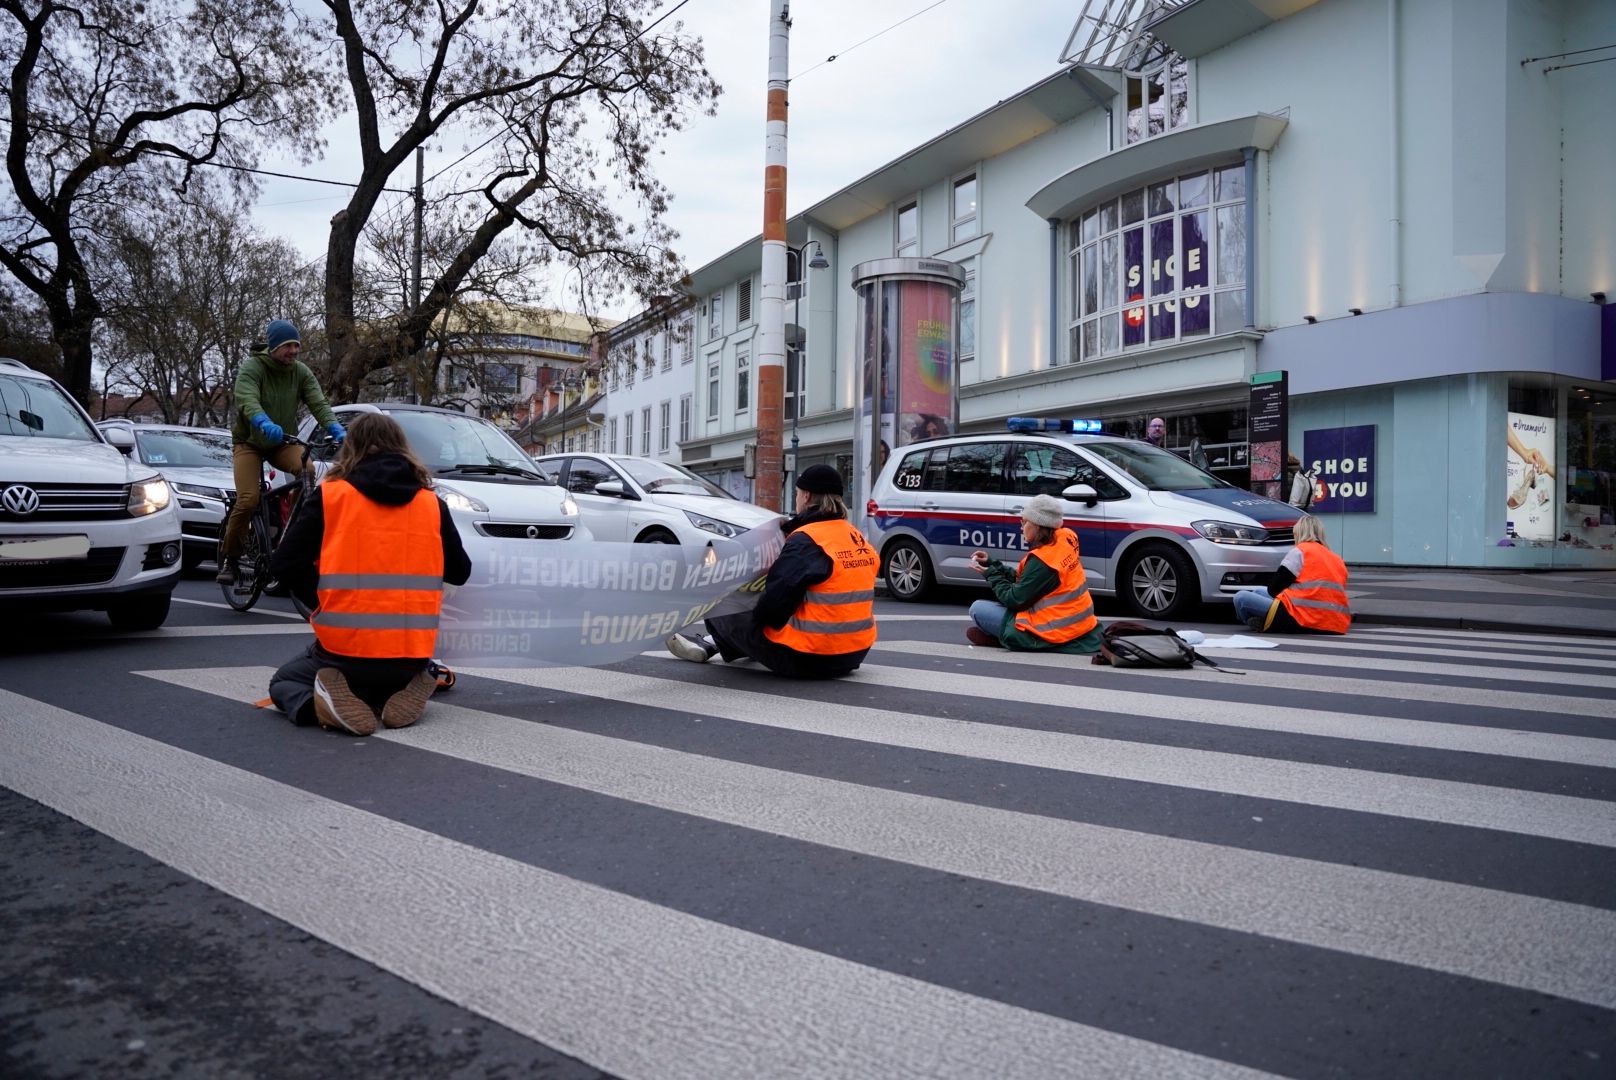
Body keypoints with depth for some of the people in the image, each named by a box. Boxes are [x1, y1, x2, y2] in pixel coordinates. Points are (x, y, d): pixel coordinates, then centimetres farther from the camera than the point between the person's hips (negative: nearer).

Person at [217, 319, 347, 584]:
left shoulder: (301, 371, -4)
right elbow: (247, 402, -32)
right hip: (249, 441, -3)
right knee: (248, 499, -20)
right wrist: (265, 424, -53)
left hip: (282, 443, 3)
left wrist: (336, 429, -36)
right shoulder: (252, 368, -15)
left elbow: (319, 403, -16)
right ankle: (228, 557, 1)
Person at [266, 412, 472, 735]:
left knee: (283, 681, 28)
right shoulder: (431, 502, 4)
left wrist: (324, 601, 8)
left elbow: (284, 565, -7)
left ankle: (322, 704, -8)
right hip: (411, 657, 2)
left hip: (343, 650, -2)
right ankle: (398, 698, -1)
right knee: (397, 679, 38)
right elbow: (459, 572, 11)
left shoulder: (329, 495, -2)